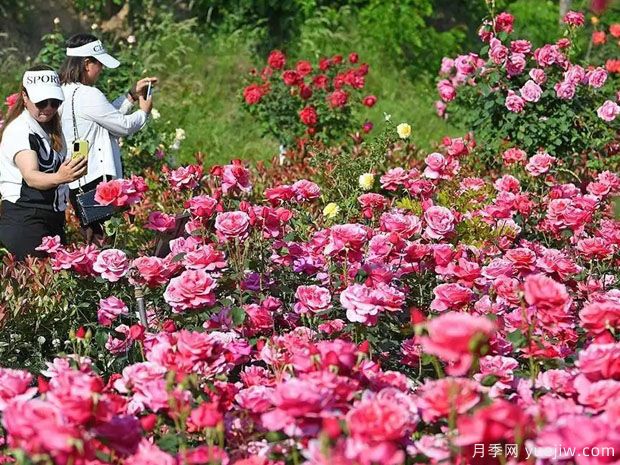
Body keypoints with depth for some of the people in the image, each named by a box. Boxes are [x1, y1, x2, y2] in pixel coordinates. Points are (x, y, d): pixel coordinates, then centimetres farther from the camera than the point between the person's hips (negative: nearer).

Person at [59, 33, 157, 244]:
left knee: (92, 247, 13)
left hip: (76, 185, 10)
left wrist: (132, 95, 21)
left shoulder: (65, 92, 11)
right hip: (96, 181, -10)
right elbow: (124, 125, -10)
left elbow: (108, 115, 20)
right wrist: (144, 111, 10)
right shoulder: (87, 95, -19)